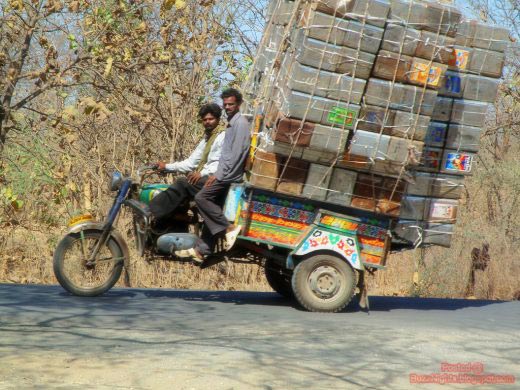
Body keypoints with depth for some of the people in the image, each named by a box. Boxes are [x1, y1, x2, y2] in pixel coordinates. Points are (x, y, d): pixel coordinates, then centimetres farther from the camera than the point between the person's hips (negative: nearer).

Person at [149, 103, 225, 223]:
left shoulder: (223, 137, -1)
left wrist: (202, 173, -28)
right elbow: (191, 162, 23)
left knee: (183, 184, -26)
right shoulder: (206, 139, 26)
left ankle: (152, 215, -26)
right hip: (201, 181, 9)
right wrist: (167, 167, 14)